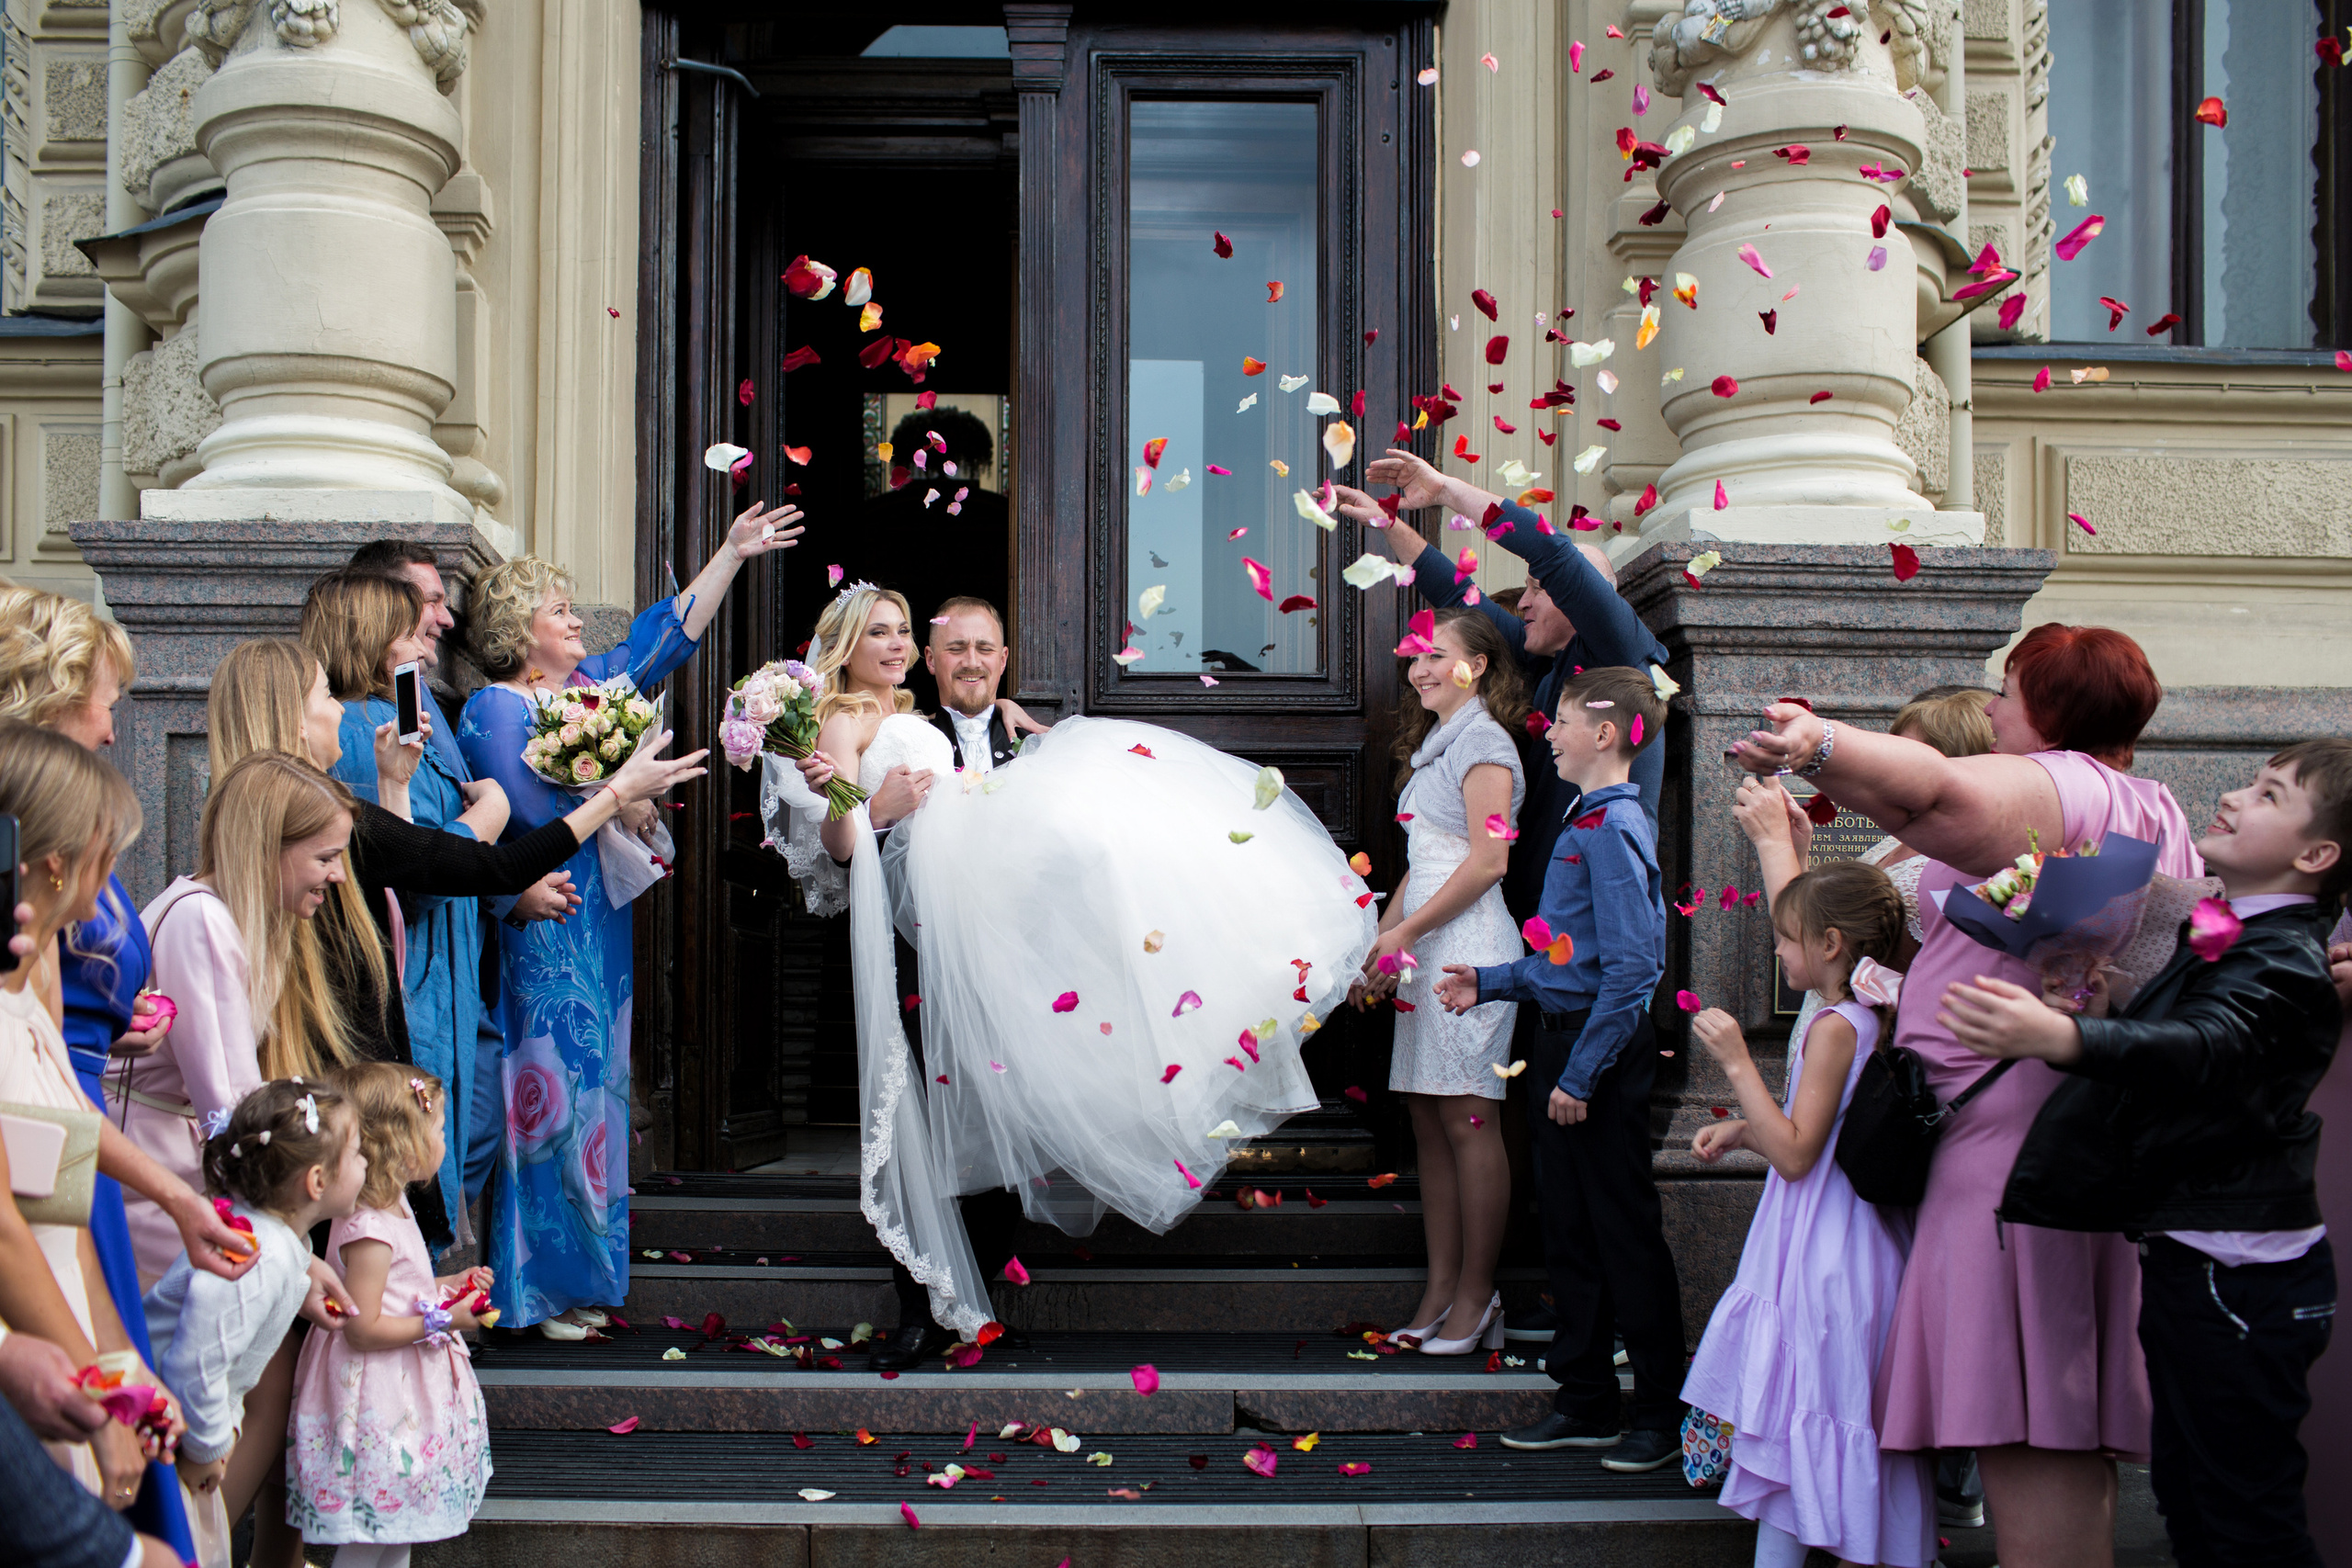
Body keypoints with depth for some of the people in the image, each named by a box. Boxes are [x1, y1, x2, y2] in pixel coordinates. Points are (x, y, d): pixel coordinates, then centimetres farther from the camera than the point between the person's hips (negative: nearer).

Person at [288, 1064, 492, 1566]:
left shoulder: (391, 1207, 8)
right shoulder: (368, 1231, -25)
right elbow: (364, 1330, -25)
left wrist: (446, 1287, 13)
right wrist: (440, 1323, -21)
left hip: (408, 1387, 11)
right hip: (379, 1391, -11)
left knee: (401, 1518, 19)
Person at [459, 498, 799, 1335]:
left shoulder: (586, 684, 13)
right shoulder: (494, 709, -10)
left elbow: (666, 636, 17)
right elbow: (533, 811, -21)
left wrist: (734, 553, 15)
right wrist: (619, 803, -10)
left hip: (597, 927, 8)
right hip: (542, 935, -8)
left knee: (594, 1083, 11)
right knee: (551, 1089, -5)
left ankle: (579, 1275, 19)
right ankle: (536, 1287, 5)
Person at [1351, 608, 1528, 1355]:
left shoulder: (1483, 741, -7)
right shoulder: (1433, 744, 21)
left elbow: (1488, 859, -15)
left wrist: (1406, 929, -13)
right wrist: (1380, 944, 14)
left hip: (1468, 943, -9)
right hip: (1423, 950, 9)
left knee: (1466, 1119, -6)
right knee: (1427, 1119, 7)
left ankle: (1476, 1292, 2)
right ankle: (1441, 1286, 11)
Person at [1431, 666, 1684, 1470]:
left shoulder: (1614, 829, -17)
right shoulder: (1586, 821, 12)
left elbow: (1630, 967, -22)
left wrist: (1581, 1073, -21)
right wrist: (1490, 983, 15)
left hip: (1603, 1044, -9)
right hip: (1561, 1040, 9)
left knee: (1625, 1233, 0)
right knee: (1567, 1229, 14)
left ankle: (1664, 1413, 12)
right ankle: (1585, 1400, 24)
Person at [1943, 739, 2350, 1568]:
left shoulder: (2282, 961, -19)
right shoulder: (2229, 934, 12)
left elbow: (2209, 1046, -39)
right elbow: (2158, 1034, 24)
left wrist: (2063, 1037, -56)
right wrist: (2101, 1012, 3)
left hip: (2239, 1275, -10)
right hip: (2192, 1257, 10)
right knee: (2185, 1481, 19)